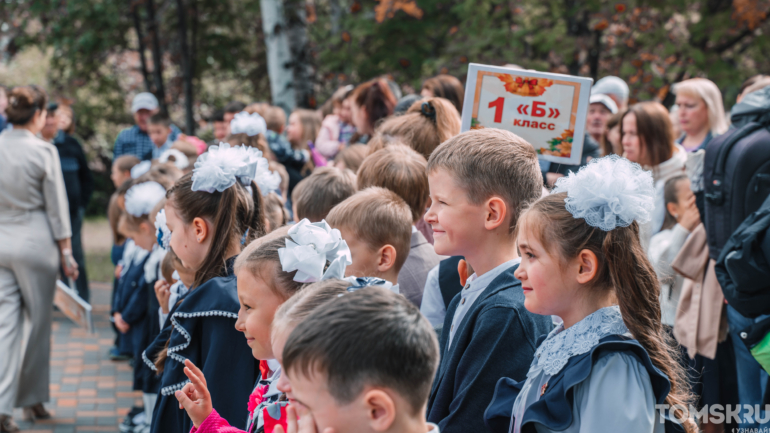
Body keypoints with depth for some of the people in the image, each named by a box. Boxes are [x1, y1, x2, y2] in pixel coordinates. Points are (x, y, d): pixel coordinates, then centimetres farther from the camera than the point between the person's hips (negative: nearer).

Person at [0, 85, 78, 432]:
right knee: (39, 322, 12)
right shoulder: (43, 151, -10)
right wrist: (66, 252, 3)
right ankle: (32, 399, 21)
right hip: (34, 243, -3)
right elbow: (57, 207, -5)